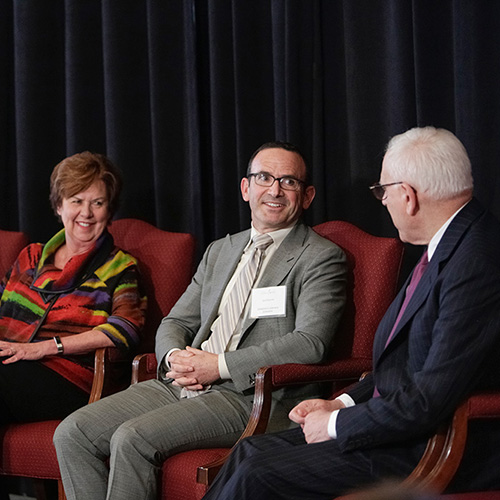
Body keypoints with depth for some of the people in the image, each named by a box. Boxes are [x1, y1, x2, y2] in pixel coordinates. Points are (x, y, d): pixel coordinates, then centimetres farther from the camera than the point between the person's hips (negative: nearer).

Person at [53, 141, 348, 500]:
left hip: (253, 398, -7)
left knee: (132, 438, -28)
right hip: (183, 386, 7)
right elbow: (177, 322, 24)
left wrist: (220, 365, -15)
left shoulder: (322, 258, 0)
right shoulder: (220, 251, 23)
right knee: (72, 434, -11)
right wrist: (175, 357, -2)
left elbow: (311, 343, -14)